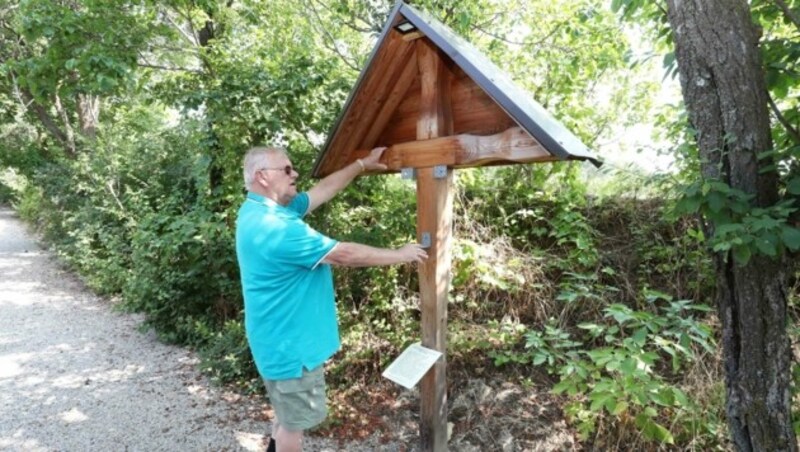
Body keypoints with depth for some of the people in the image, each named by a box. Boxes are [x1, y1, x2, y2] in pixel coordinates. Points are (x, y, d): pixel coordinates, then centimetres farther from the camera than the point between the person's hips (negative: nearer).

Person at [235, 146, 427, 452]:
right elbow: (343, 254, -26)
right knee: (294, 420, 10)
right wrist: (401, 255, -14)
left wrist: (362, 164, 12)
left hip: (286, 335, 10)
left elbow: (323, 191, 11)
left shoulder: (262, 210, 4)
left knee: (288, 412, 28)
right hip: (289, 341, -10)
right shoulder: (273, 226, -30)